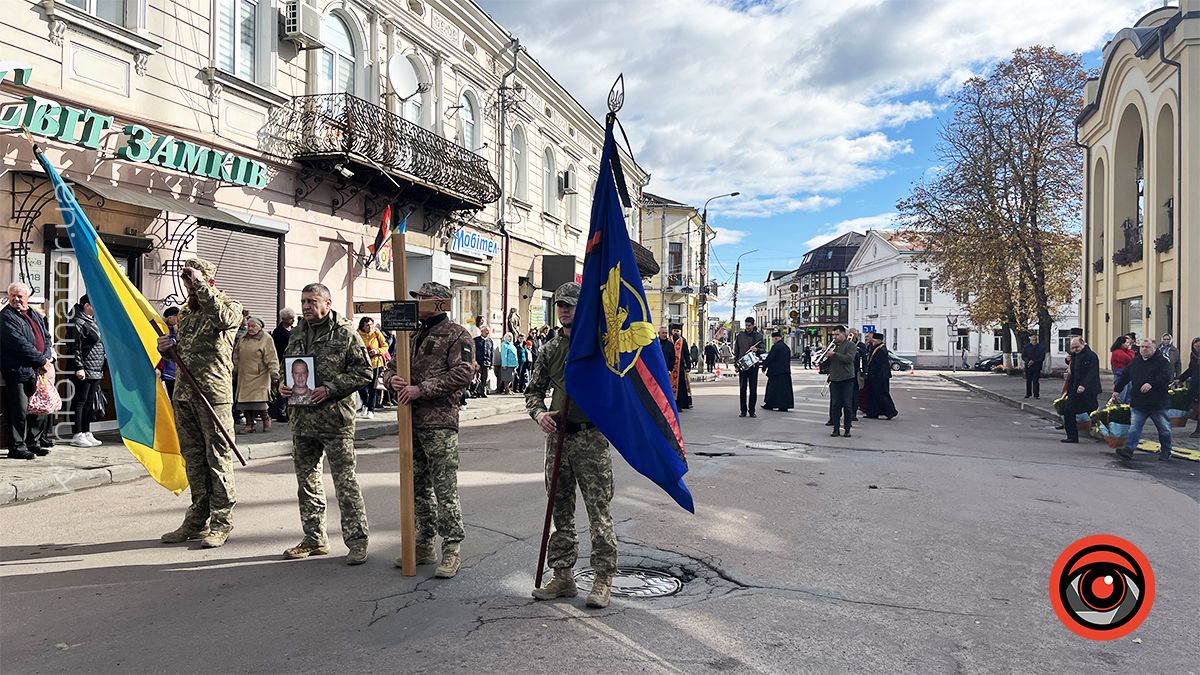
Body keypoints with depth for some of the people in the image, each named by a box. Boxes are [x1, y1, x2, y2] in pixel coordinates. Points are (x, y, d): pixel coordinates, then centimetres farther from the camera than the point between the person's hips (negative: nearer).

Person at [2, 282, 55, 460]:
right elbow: (20, 344, -15)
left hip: (36, 372, 7)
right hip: (18, 371, -7)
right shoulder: (6, 316, -7)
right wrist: (41, 361, -14)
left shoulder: (36, 316, 18)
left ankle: (32, 443, 22)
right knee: (19, 411, -6)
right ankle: (17, 447, 1)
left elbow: (47, 338, 17)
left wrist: (47, 358, -1)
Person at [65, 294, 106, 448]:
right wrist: (79, 367, -20)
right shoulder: (78, 323, -12)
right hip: (84, 371, -9)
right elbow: (75, 347, -17)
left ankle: (87, 433, 20)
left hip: (95, 370, 9)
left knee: (90, 402, 13)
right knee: (80, 401, -4)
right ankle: (77, 435, 1)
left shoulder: (93, 321, 17)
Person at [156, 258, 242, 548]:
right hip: (184, 394, 7)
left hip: (214, 394, -7)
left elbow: (223, 319, -27)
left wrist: (201, 286, -21)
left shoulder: (229, 305, -1)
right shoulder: (185, 312, 20)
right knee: (193, 459, 12)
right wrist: (166, 347, 6)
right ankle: (197, 520, 20)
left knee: (218, 459, -3)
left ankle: (221, 523, 4)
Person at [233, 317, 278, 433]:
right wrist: (235, 369, 21)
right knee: (245, 400, 3)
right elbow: (236, 355, 24)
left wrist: (274, 374, -16)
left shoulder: (266, 339, -5)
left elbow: (272, 359, -10)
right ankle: (249, 424, 12)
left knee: (258, 401, -12)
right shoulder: (242, 339, 14)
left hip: (259, 377, -6)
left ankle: (266, 419, 12)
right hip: (244, 376, 6)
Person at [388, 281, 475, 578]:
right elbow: (395, 366, 21)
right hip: (412, 421, 8)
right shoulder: (414, 335, 21)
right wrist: (393, 378, -4)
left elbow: (463, 373, -15)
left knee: (445, 488, -6)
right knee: (418, 486, 14)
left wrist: (421, 389, -18)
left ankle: (452, 550, 2)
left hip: (440, 422, -8)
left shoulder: (457, 335, -3)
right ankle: (424, 545, 24)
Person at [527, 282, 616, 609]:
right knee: (561, 510, 12)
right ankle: (563, 576, 22)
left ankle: (603, 579, 9)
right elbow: (535, 390, 17)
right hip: (557, 436, 5)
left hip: (591, 437, -5)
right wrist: (539, 412, -2)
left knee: (599, 511, -1)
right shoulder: (550, 349, 12)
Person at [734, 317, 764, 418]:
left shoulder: (759, 336, 6)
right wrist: (735, 363, 3)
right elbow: (736, 351, 11)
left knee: (753, 389, 1)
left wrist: (757, 350, -18)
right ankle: (743, 411, 7)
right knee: (742, 388, 0)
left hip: (753, 365, -1)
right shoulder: (740, 336, 9)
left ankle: (751, 411, 8)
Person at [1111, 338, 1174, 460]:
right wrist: (1117, 390, 19)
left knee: (1164, 429, 10)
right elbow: (1124, 376, 19)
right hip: (1138, 403, 3)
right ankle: (1129, 449, -6)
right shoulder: (1134, 362, 10)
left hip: (1158, 403, -3)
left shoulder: (1162, 361, -5)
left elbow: (1166, 377, -21)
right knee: (1134, 427, -2)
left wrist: (1151, 384, -34)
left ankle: (1165, 451, 27)